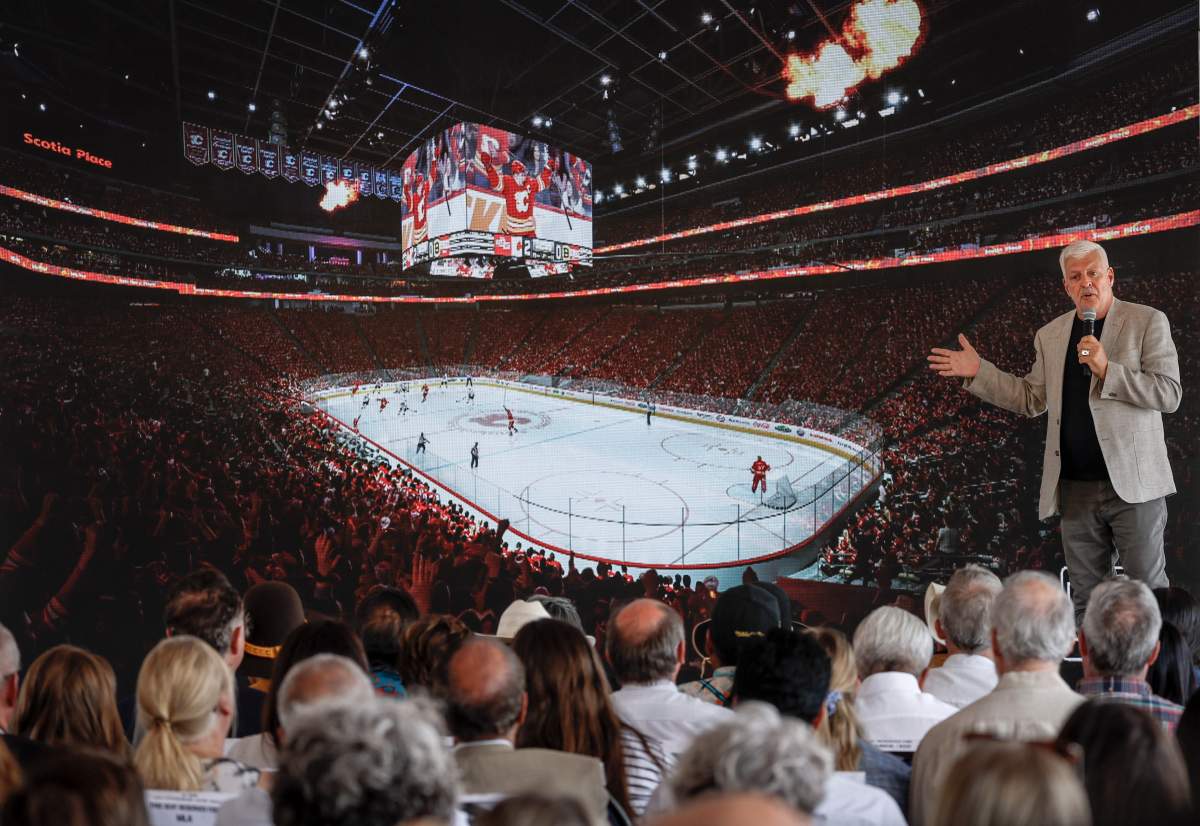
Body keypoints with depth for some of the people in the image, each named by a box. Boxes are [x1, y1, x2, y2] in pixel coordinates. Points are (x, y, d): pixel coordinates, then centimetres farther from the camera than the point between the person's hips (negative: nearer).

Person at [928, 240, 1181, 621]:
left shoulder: (1148, 321, -1)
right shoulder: (1050, 335, 12)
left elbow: (1169, 393, -9)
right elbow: (1031, 399, 15)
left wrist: (1107, 370, -20)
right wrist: (978, 372, 6)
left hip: (1133, 484, -4)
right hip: (1077, 487, 4)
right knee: (1085, 599, 10)